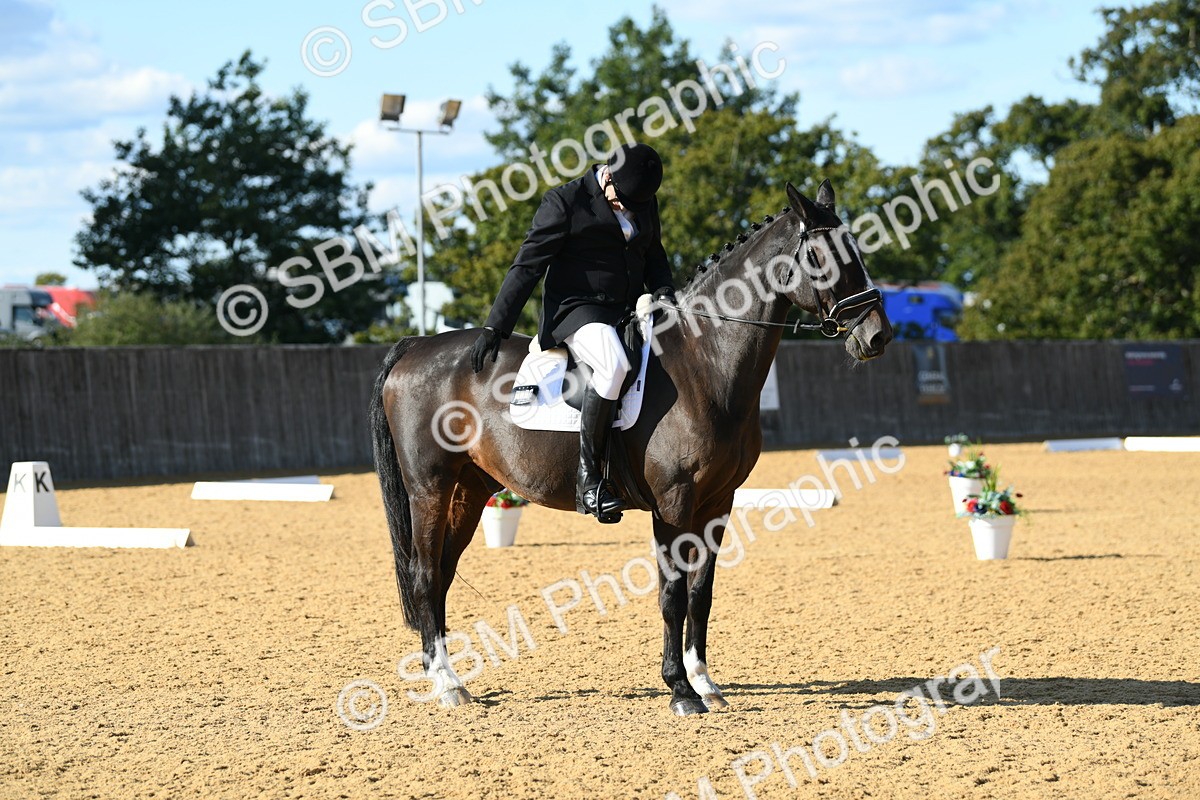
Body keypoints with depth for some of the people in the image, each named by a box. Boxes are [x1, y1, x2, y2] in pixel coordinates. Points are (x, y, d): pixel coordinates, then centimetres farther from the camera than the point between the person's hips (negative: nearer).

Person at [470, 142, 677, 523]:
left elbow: (654, 256, 25)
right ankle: (588, 476, -31)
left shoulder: (645, 204, 12)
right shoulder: (565, 202, -8)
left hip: (629, 313, 8)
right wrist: (494, 327, -12)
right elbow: (527, 266, -8)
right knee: (614, 364, -36)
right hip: (577, 309, -8)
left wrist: (664, 293, 3)